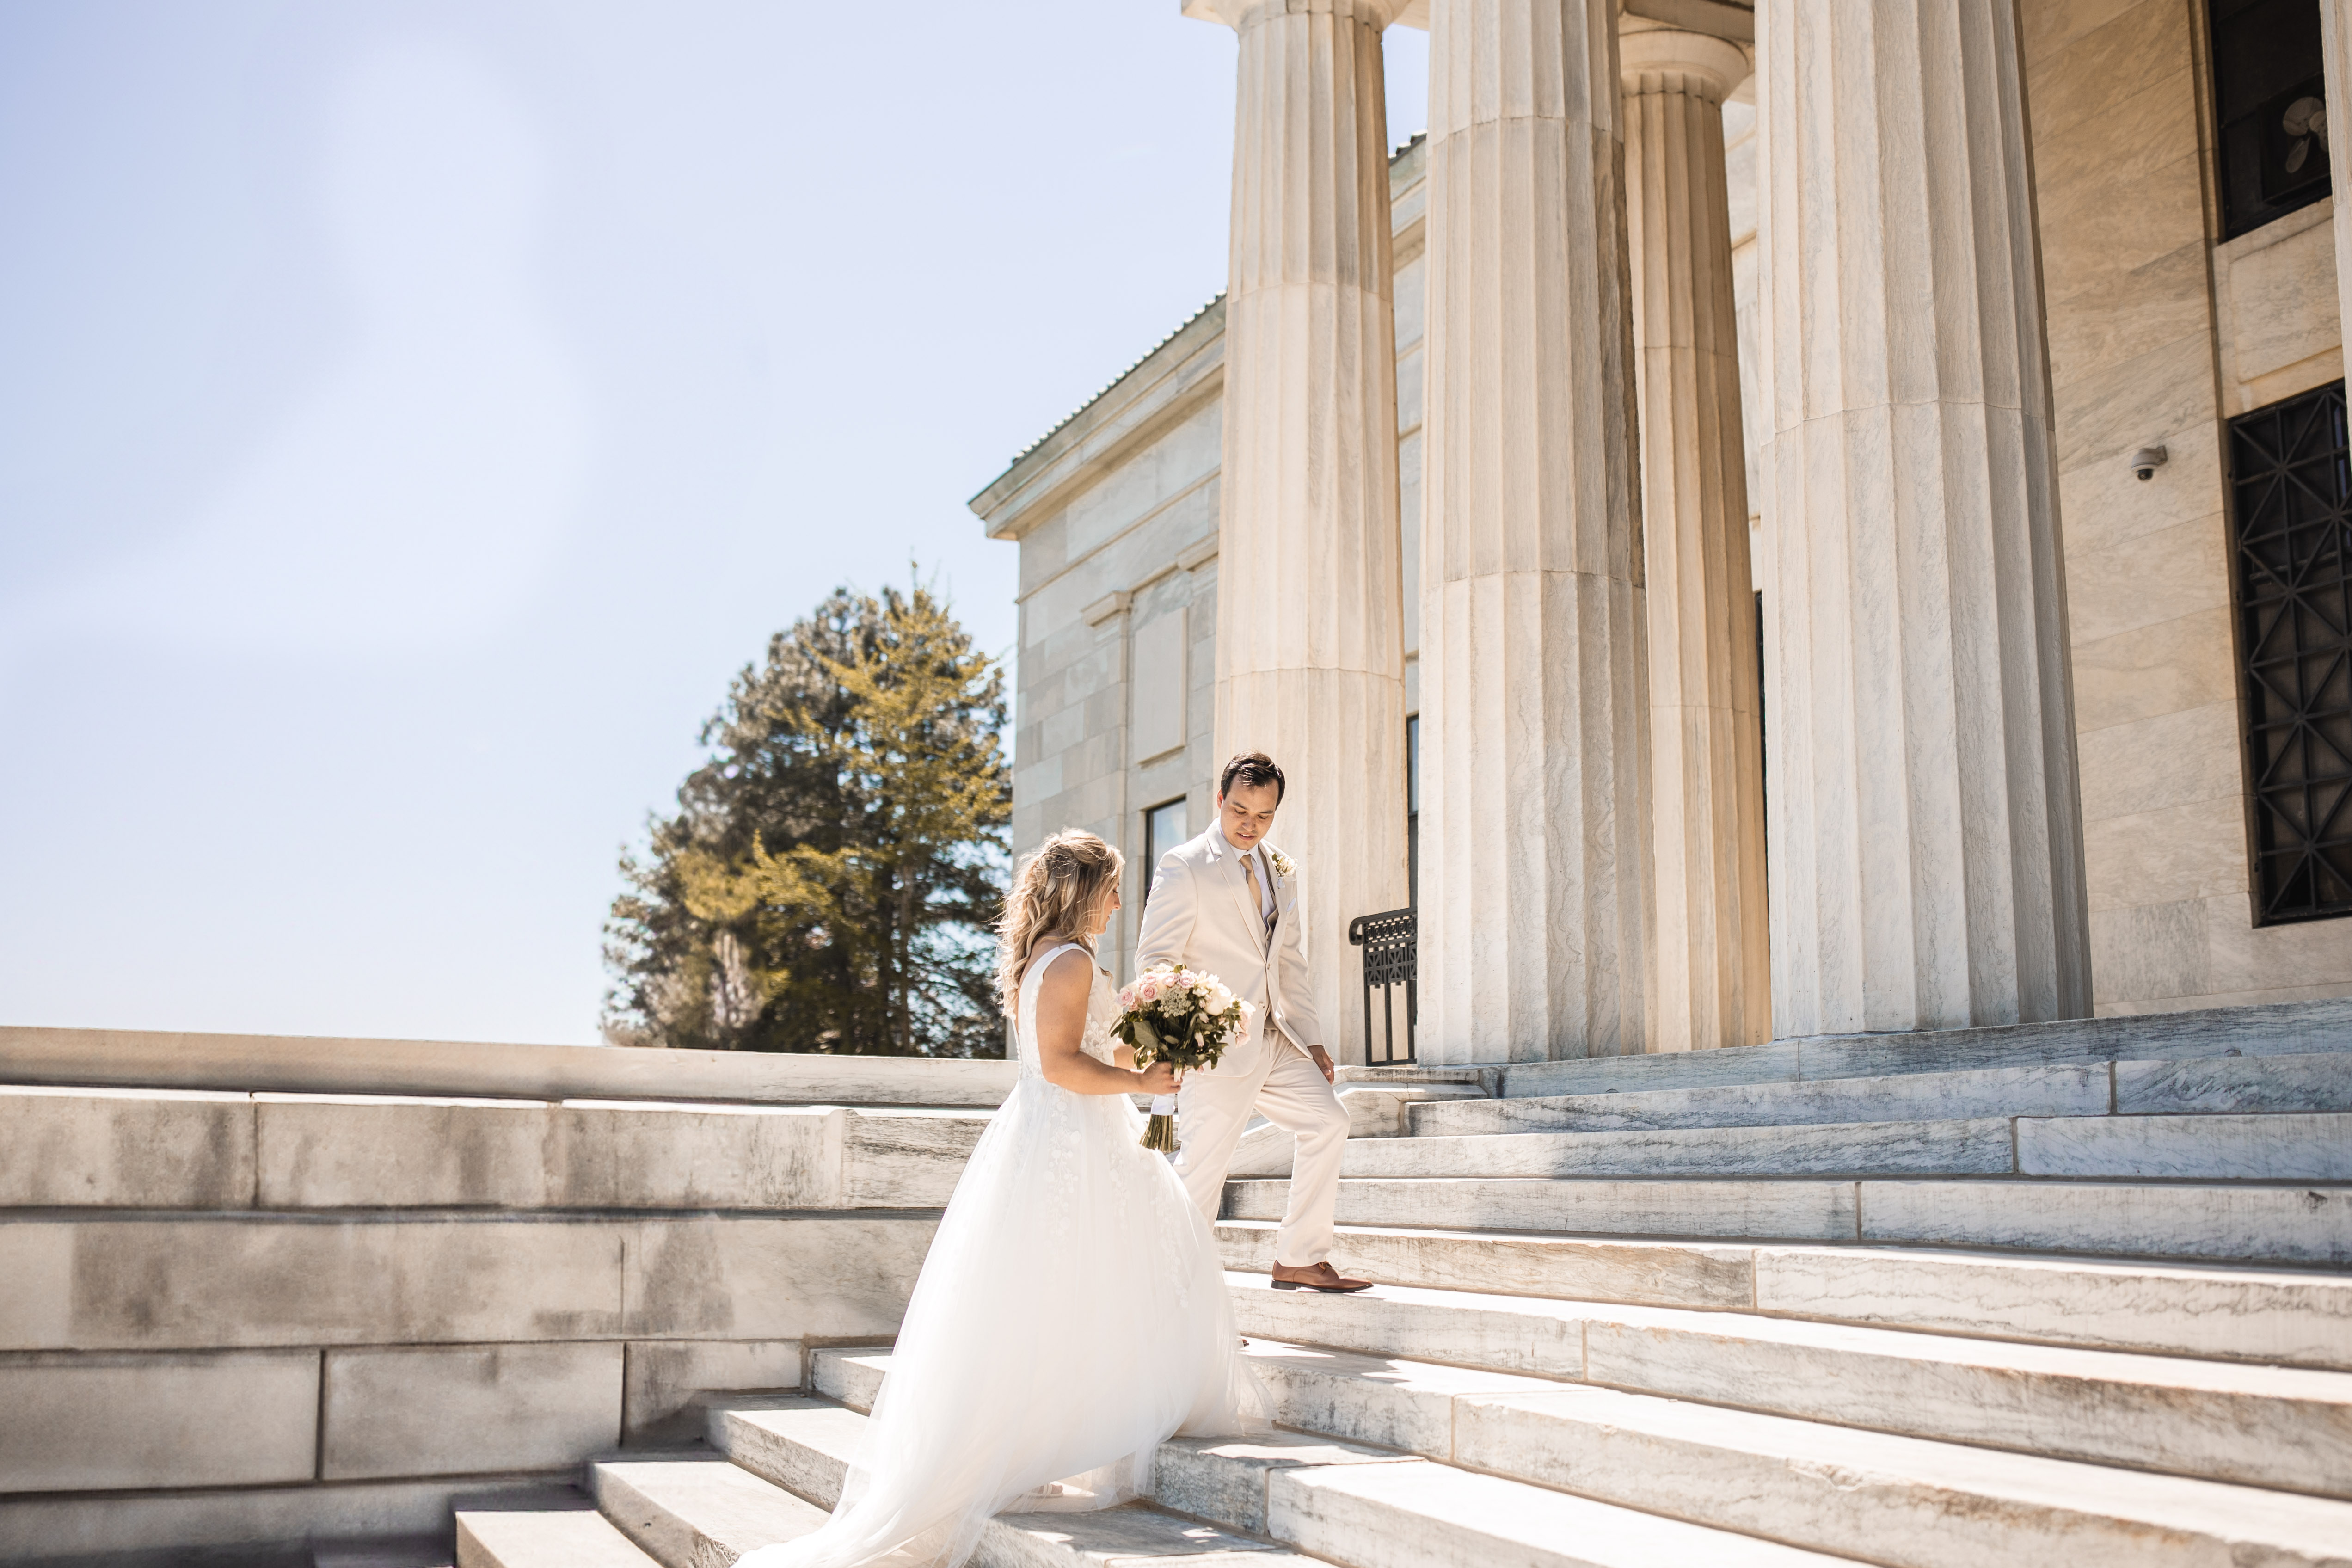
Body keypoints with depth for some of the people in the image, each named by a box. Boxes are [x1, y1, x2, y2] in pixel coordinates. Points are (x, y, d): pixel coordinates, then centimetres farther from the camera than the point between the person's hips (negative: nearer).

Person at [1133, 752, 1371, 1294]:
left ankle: (1299, 1260, 15)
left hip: (1276, 1040, 7)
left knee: (1327, 1122, 6)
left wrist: (1311, 1039, 15)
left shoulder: (1282, 872, 15)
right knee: (1202, 1168, -5)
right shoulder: (1184, 867, -7)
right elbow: (1154, 957, -12)